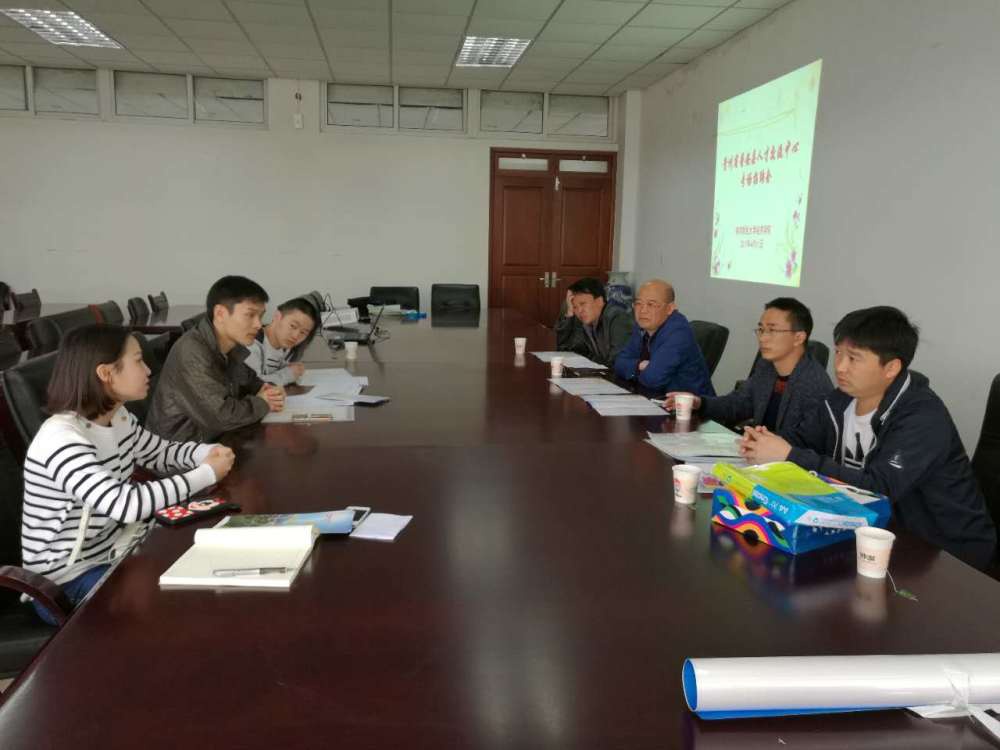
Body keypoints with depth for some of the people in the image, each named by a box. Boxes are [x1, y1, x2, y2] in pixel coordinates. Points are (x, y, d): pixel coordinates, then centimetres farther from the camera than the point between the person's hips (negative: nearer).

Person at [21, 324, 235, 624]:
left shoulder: (119, 418, -1)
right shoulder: (62, 439, -29)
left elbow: (161, 452, 15)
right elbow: (127, 504, -38)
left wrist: (207, 453, -7)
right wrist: (208, 473, -28)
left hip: (111, 550, 8)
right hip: (69, 582, -8)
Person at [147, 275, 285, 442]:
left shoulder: (233, 345, 2)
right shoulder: (192, 353, -23)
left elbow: (247, 380, 18)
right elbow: (220, 416, -29)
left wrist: (269, 391, -2)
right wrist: (262, 403, -13)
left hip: (215, 439, 8)